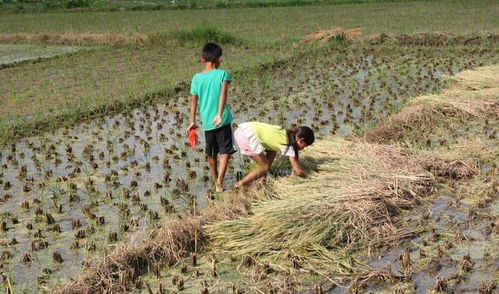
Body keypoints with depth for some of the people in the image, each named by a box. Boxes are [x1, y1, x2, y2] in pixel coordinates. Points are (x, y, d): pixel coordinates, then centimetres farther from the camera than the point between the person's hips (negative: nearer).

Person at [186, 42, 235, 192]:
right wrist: (219, 114, -28)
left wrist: (192, 121, 8)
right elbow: (223, 94, -21)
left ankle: (214, 178, 39)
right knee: (225, 151, 4)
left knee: (211, 153, 21)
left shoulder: (197, 78, 1)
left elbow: (194, 100, 2)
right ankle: (219, 181, -11)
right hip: (222, 120, -4)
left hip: (206, 122, 4)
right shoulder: (222, 74, -7)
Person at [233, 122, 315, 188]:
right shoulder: (288, 145, -3)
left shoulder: (285, 133, 18)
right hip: (248, 135, -9)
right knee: (265, 167, 5)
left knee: (272, 151, 19)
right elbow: (298, 171, -2)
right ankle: (239, 185, 5)